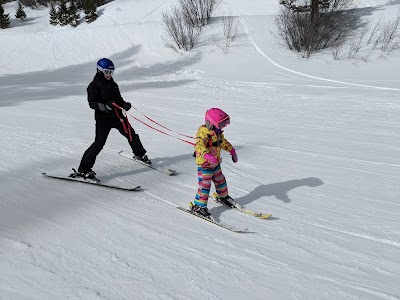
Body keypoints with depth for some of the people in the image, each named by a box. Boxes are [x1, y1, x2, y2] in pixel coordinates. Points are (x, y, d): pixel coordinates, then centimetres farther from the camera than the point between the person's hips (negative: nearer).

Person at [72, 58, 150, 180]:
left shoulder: (113, 84, 15)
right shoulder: (94, 85, -6)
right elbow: (92, 103, -13)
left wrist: (125, 104, 0)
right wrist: (105, 106, -30)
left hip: (117, 116, 7)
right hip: (103, 118, -7)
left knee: (131, 135, 17)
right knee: (99, 142, -17)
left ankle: (140, 155, 44)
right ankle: (83, 169, -13)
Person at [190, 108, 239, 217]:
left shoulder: (217, 132, 3)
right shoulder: (203, 133, -26)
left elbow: (223, 142, 22)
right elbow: (199, 146, -42)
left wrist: (232, 151, 27)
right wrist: (208, 156, -57)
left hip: (216, 164, 8)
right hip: (204, 165, -8)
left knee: (220, 180, 22)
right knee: (205, 184, -7)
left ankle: (223, 197, 45)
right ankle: (198, 206, 3)